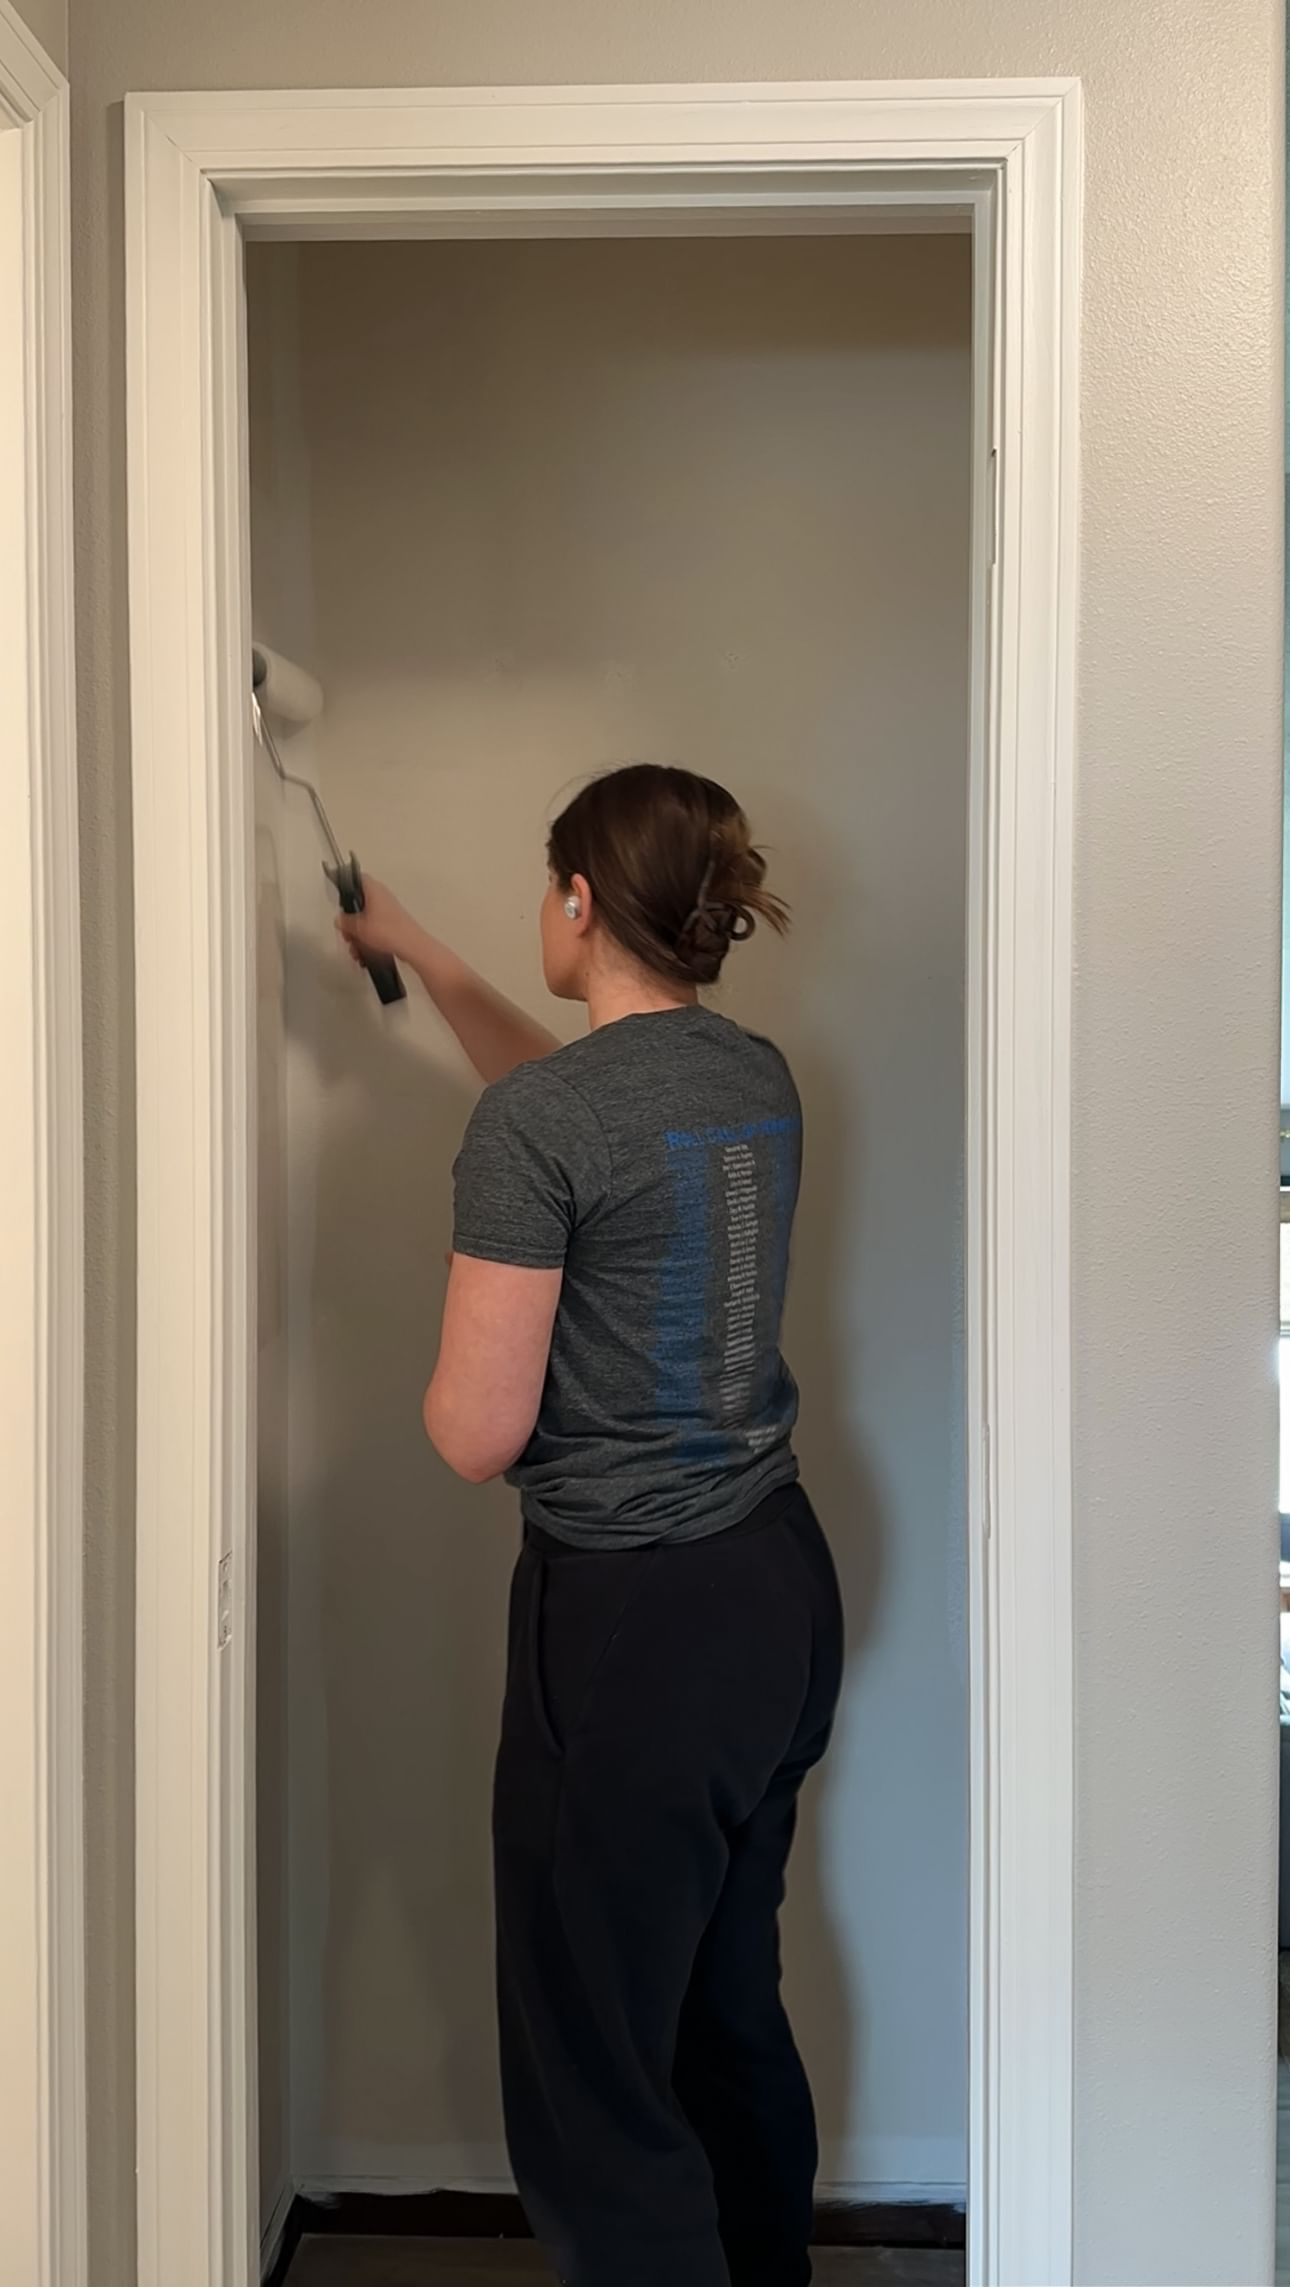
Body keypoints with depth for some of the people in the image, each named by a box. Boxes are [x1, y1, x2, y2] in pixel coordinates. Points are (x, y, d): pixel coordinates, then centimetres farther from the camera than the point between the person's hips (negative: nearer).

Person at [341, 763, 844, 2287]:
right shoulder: (755, 1075, 5)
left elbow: (477, 1435, -18)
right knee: (730, 2014, 23)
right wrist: (414, 955, 32)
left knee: (595, 2075, 5)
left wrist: (443, 1371, 5)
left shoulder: (532, 1123, -19)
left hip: (630, 1623, -8)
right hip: (781, 1590, 8)